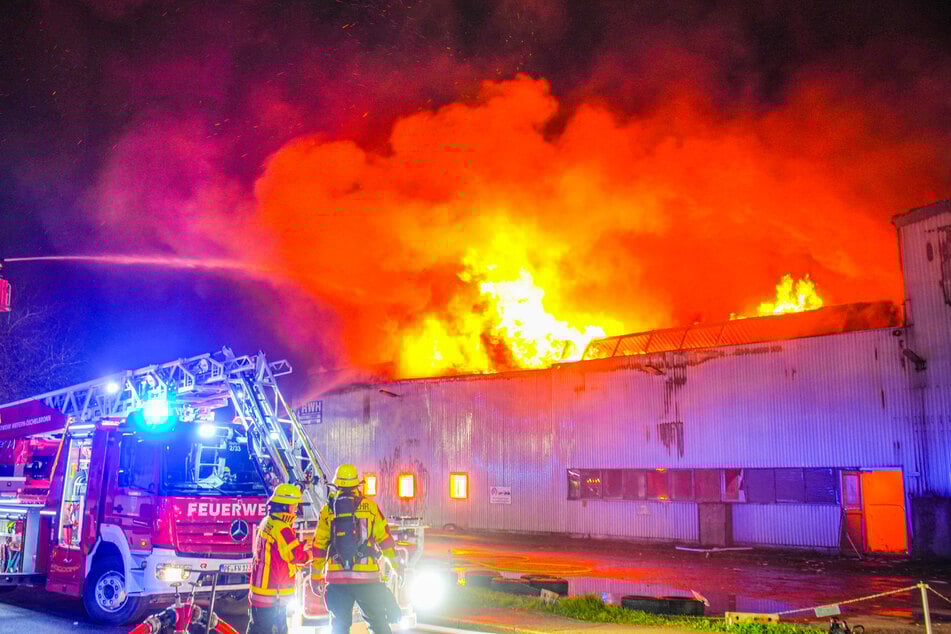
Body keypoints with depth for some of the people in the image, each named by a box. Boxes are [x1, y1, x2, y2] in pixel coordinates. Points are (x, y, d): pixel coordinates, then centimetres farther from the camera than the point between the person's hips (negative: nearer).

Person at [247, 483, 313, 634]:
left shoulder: (267, 522, 10)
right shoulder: (281, 528, -22)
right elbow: (295, 556, -21)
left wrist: (302, 547, 6)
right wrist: (309, 554, -2)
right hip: (273, 592, -10)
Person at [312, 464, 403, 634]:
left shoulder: (328, 509, 4)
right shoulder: (369, 506, 0)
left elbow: (319, 545, 8)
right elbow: (384, 537, 4)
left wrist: (316, 576, 17)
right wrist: (395, 563, 16)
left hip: (336, 577, 1)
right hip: (367, 576, -1)